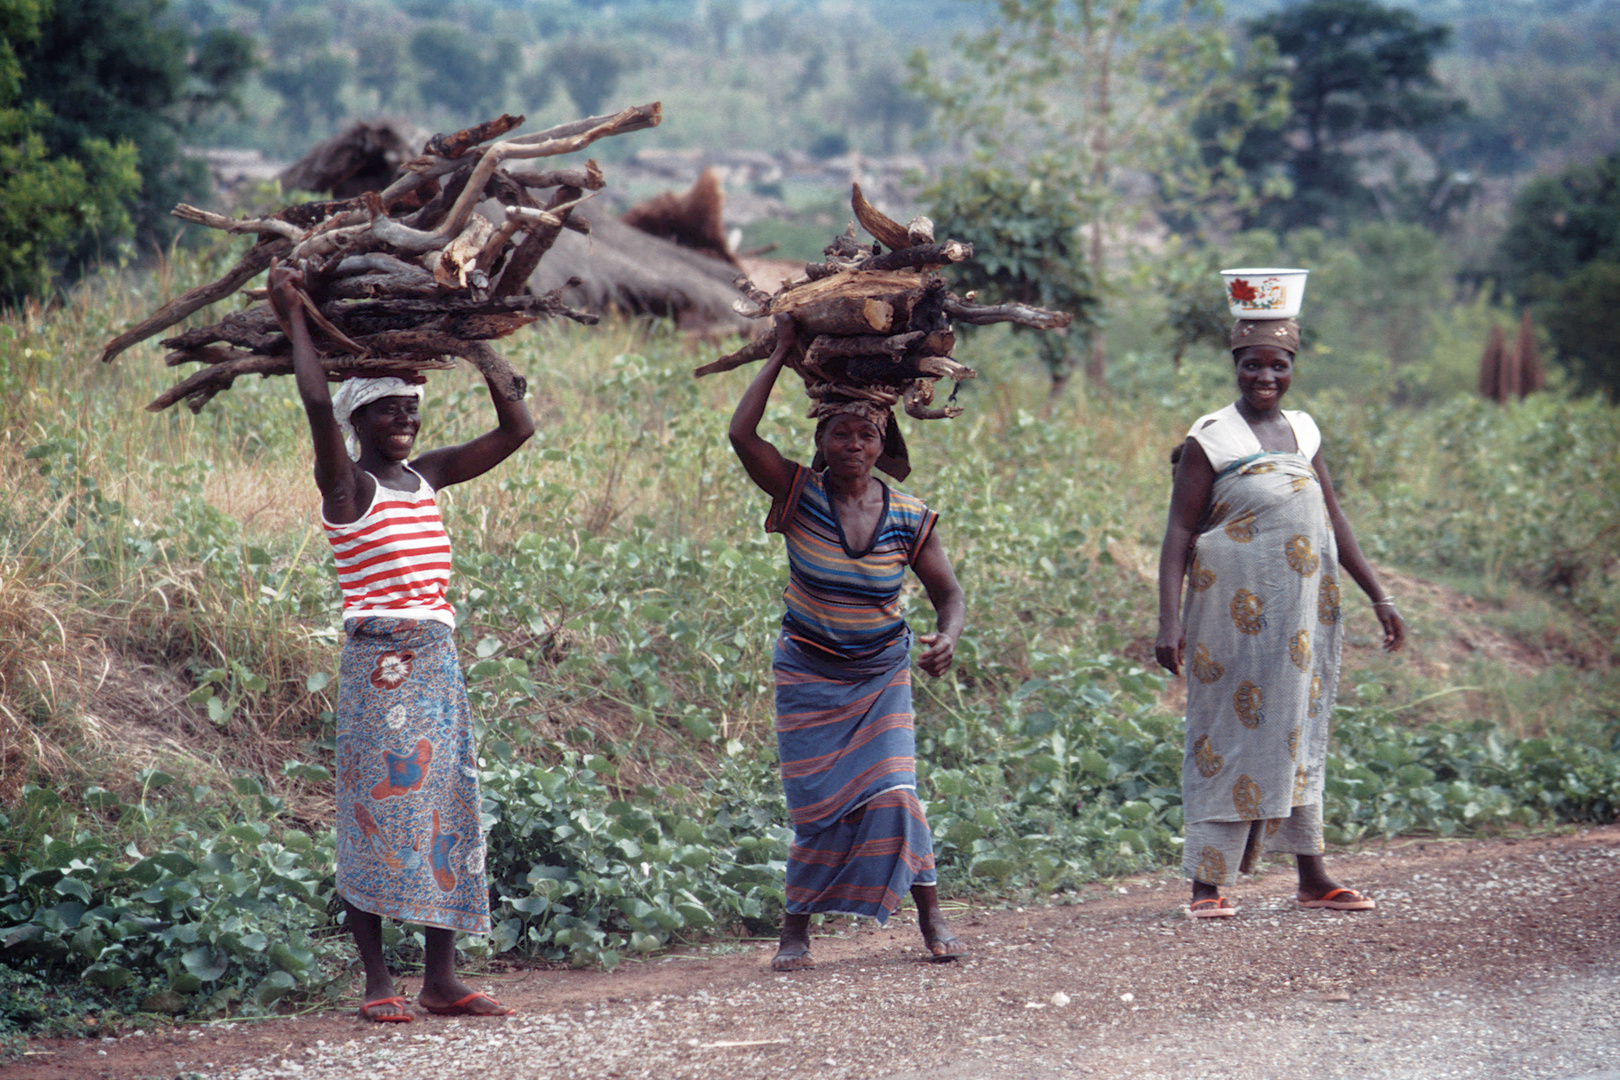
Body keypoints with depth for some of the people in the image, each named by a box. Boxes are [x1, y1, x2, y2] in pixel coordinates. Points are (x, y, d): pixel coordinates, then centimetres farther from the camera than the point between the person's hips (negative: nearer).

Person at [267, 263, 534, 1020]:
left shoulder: (427, 476, 14)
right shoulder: (346, 485, -4)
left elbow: (516, 429, 16)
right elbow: (318, 404, -21)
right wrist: (295, 322, -11)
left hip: (438, 664, 7)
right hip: (377, 666, -7)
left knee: (446, 809, 5)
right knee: (377, 813, -4)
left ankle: (441, 980, 9)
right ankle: (377, 984, 0)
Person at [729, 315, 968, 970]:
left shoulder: (909, 518, -7)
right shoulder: (800, 495, -11)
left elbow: (949, 595, -1)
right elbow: (742, 435, -24)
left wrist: (948, 639, -24)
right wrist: (780, 355, -19)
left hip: (881, 673, 1)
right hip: (808, 673, -1)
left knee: (891, 790, -10)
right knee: (817, 805, -3)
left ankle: (931, 920, 4)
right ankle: (796, 931, 10)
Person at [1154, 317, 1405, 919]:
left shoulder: (1304, 431, 14)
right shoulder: (1210, 438, -2)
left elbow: (1333, 520, 20)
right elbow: (1179, 532, -6)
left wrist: (1378, 596, 18)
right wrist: (1169, 620, -15)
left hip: (1304, 603, 5)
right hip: (1237, 604, -5)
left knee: (1299, 732, 9)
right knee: (1230, 726, -5)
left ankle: (1312, 878, 12)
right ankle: (1208, 884, -3)